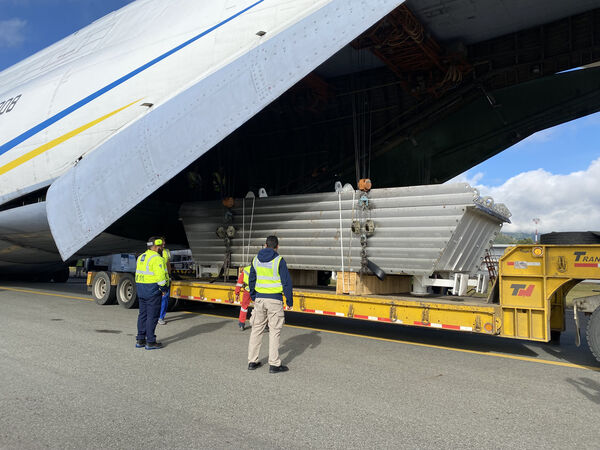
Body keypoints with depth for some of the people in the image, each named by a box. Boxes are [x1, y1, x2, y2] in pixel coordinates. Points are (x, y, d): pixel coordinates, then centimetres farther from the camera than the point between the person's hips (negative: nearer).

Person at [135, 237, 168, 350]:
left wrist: (140, 288, 19)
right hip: (153, 290, -9)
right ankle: (150, 342, 2)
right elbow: (160, 276, -20)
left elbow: (138, 274, 15)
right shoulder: (157, 258, -16)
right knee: (152, 316, -2)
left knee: (142, 314, 15)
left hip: (141, 289, 9)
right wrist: (164, 288, -8)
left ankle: (140, 340, 20)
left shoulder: (141, 257, 13)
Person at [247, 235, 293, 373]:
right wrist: (290, 301, -1)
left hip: (260, 298, 5)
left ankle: (252, 361, 18)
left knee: (257, 329, 13)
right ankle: (274, 364, 6)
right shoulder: (279, 260, -10)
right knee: (274, 331, 2)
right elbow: (286, 282, -10)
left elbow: (251, 280, 13)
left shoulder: (256, 259, 6)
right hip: (275, 300, -5)